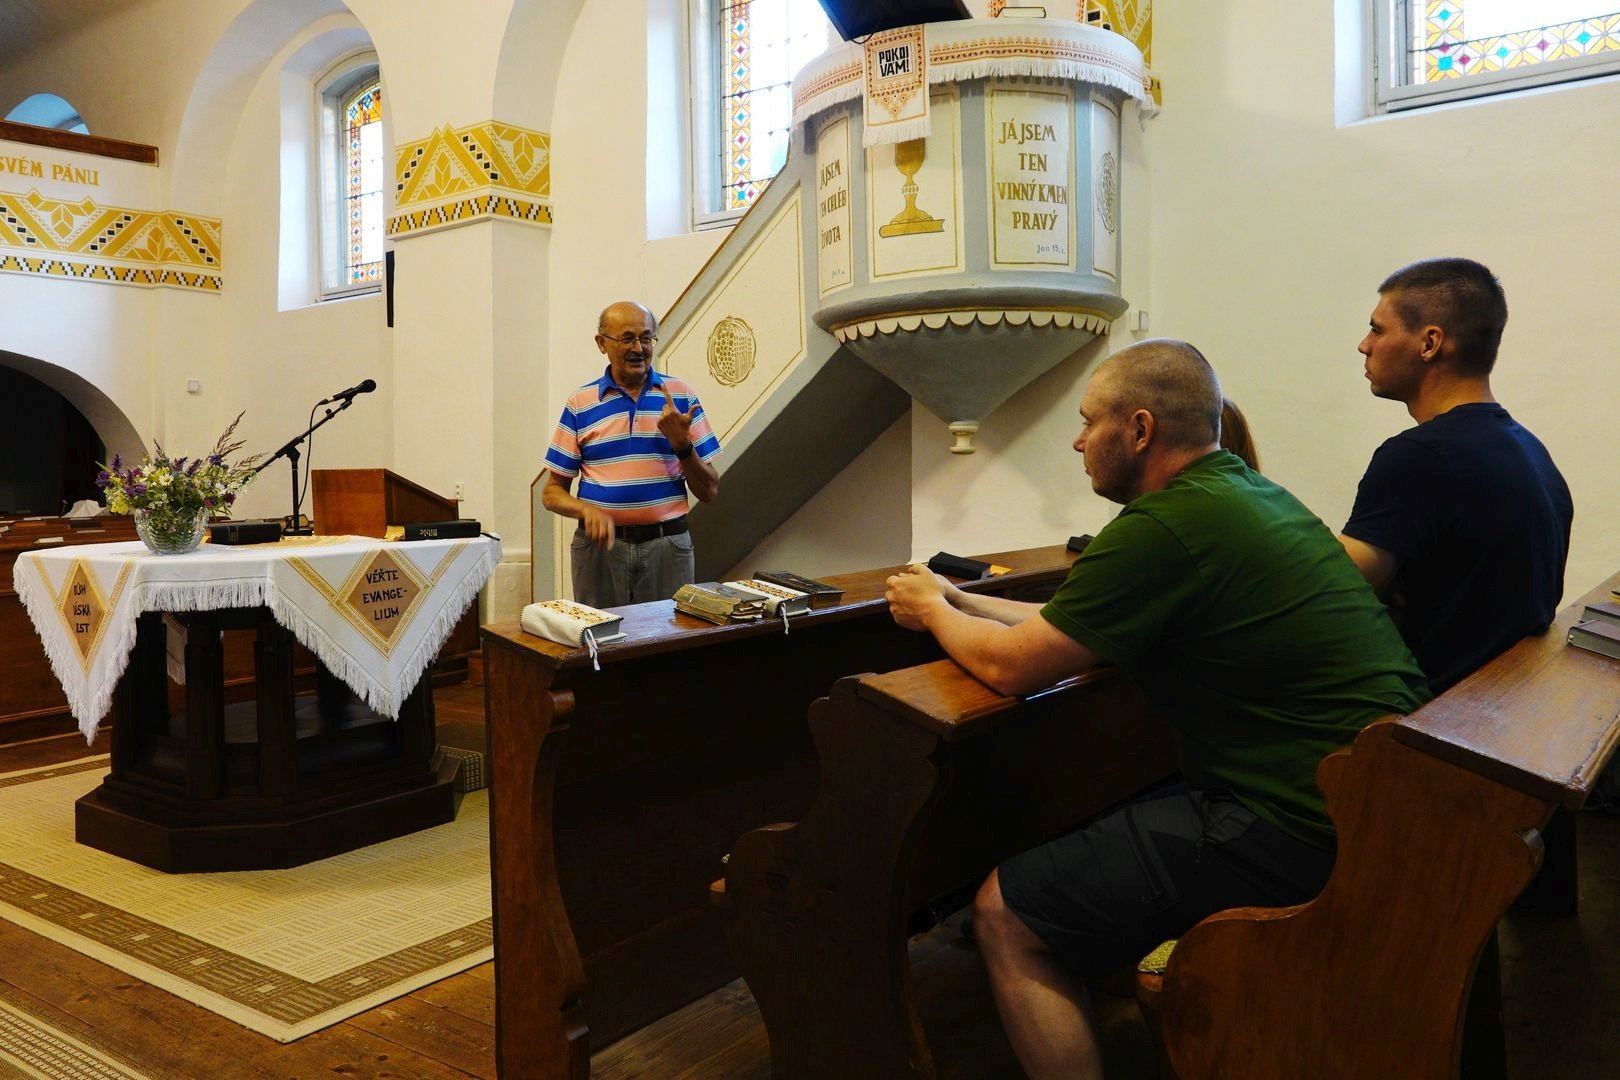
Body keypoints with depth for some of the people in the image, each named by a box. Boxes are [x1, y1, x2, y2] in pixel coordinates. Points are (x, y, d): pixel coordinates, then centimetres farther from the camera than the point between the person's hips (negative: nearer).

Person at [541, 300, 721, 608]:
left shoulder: (681, 396, 4)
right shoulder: (580, 404, 4)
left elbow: (709, 491, 3)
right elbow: (551, 492, 5)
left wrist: (681, 443, -13)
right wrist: (588, 510, -15)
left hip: (667, 546, 0)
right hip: (600, 545, 0)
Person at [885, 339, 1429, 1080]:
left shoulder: (1165, 526, -20)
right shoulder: (1248, 490, 10)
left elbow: (1010, 666, -11)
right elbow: (1071, 627, 17)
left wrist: (933, 610, 9)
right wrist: (957, 601, 21)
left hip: (1299, 837, -10)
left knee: (1006, 913, -3)